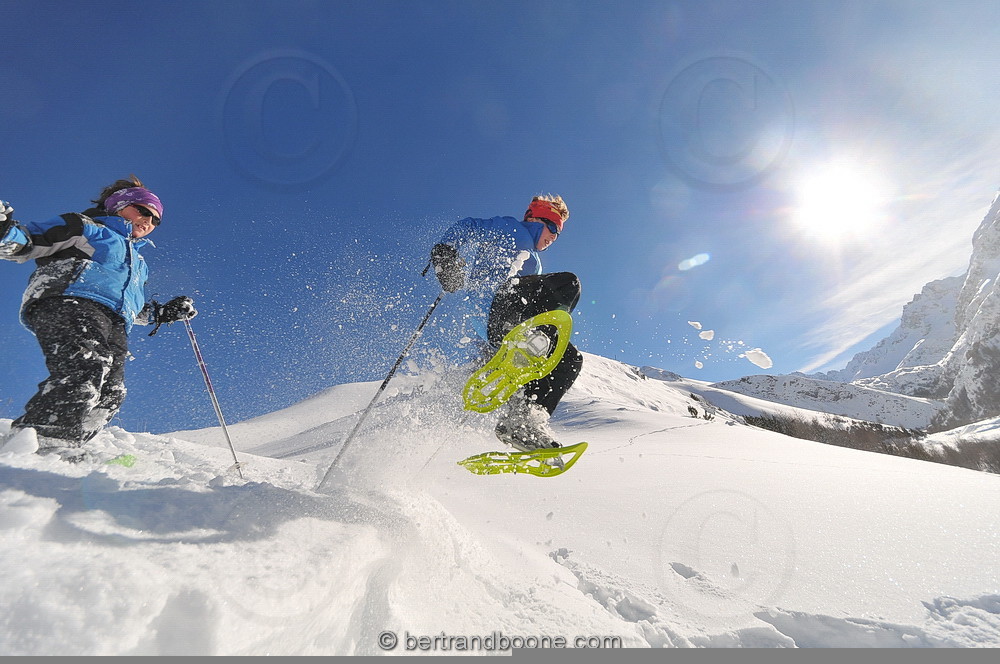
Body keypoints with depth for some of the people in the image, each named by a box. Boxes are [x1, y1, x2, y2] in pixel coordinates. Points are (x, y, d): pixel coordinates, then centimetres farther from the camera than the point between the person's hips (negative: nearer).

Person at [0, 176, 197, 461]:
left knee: (110, 393, -17)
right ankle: (43, 442, -44)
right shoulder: (85, 227, 18)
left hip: (112, 325, 7)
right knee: (86, 365, -34)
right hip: (68, 305, -7)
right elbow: (28, 243, 8)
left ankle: (61, 452, -24)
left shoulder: (138, 261, 38)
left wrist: (164, 312, 23)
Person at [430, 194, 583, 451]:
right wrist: (446, 251, -16)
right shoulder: (510, 228, 18)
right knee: (568, 283, -24)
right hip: (491, 301, -8)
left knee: (570, 358, 0)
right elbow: (468, 228, 3)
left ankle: (519, 421, -18)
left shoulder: (533, 262, 41)